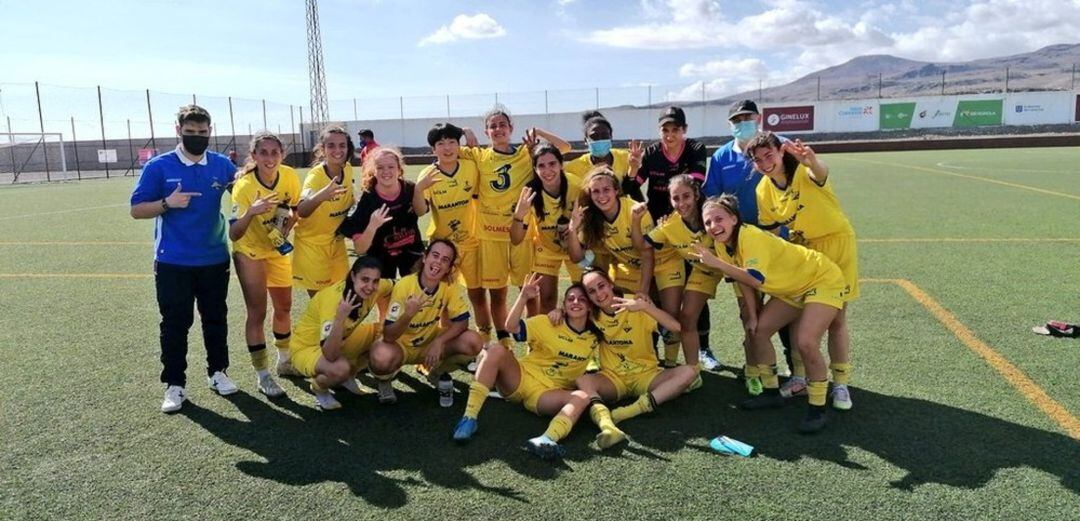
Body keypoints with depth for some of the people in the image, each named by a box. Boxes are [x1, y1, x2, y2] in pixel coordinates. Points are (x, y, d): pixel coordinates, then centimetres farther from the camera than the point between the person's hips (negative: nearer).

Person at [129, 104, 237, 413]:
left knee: (216, 318, 13)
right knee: (175, 324, 5)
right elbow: (136, 210, -3)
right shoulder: (159, 166, -5)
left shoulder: (222, 165, 2)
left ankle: (217, 372, 29)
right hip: (172, 262, -2)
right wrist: (167, 203, -19)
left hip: (215, 260, 2)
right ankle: (175, 385, 15)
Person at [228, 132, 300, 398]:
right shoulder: (245, 185, -27)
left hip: (279, 250, 5)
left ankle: (284, 360, 36)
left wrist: (288, 228, -14)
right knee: (257, 312, -2)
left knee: (284, 307, 14)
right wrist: (251, 212, -48)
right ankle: (262, 375, 10)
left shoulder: (290, 176, -15)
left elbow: (296, 208, 4)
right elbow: (234, 234, -31)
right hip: (250, 252, -5)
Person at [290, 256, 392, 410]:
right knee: (340, 368, -37)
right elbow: (330, 355, -41)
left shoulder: (375, 288, -18)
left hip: (341, 341, 7)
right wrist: (340, 318, -54)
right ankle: (319, 387, 0)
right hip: (307, 348, -7)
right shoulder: (333, 299, -36)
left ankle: (348, 376, 15)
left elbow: (390, 287, 10)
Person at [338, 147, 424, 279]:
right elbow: (359, 249, -23)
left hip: (411, 251, 2)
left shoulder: (410, 189, -17)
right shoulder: (366, 200, -23)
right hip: (381, 256, -2)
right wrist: (372, 226, -40)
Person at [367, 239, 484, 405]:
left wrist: (439, 341, -30)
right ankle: (384, 380, 3)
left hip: (431, 343, 3)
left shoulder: (451, 286, -15)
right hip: (401, 345, -3)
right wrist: (408, 315, -45)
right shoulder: (404, 285, -24)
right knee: (382, 357, -38)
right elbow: (388, 336, -27)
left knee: (473, 342, -23)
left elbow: (462, 321, -13)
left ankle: (439, 374, 9)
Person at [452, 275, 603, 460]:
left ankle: (548, 439, -56)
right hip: (521, 378, -1)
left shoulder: (594, 338, 7)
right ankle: (470, 417, -32)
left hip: (546, 395, 1)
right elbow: (511, 326, -12)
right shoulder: (548, 324, -1)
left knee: (582, 397, -29)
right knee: (497, 349, -27)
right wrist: (523, 296, -26)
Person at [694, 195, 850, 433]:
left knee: (805, 342, -23)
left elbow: (755, 279, -43)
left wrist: (717, 263, -42)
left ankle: (817, 409, -5)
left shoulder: (750, 237, -30)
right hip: (792, 288, 9)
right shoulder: (722, 244, -5)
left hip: (822, 280, -9)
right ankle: (772, 392, 22)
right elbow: (743, 278, 6)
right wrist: (753, 315, 2)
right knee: (758, 330, 6)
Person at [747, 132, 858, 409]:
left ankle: (840, 383, 12)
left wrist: (812, 161, -71)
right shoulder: (763, 190, -6)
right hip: (801, 250, 5)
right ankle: (799, 377, 20)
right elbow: (770, 228, 6)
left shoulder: (803, 170, -22)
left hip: (836, 243, -4)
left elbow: (820, 173, -48)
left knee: (836, 318, 1)